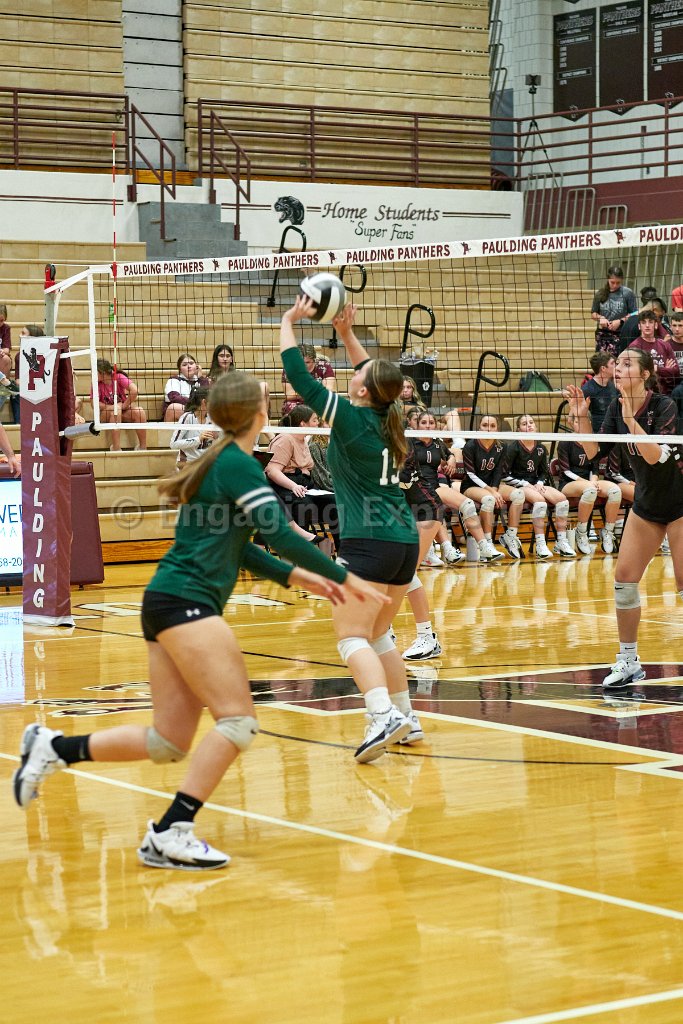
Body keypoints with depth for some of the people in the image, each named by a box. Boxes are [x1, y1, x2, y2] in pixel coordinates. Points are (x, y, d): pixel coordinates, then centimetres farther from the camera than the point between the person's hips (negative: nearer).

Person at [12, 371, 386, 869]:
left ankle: (53, 747, 14)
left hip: (169, 604, 10)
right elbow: (281, 534, -13)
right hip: (186, 603, -10)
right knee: (239, 720, -13)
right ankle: (172, 833, -16)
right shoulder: (239, 464, -9)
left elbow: (239, 546, 23)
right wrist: (346, 579, -6)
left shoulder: (221, 462, 19)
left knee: (169, 743, 9)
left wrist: (298, 577, 17)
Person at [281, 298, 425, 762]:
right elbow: (377, 377, 31)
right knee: (378, 636, 20)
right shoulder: (389, 416, 9)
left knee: (352, 637, -10)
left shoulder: (350, 417, -9)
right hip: (405, 540, 8)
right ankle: (407, 719, 21)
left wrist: (289, 322, 7)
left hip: (368, 543, -8)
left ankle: (385, 716, -28)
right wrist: (347, 333, 27)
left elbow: (300, 377, -4)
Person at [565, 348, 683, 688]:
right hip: (646, 504, 6)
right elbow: (594, 452, -2)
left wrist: (632, 420, -37)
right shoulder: (616, 408, -1)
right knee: (624, 577, 0)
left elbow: (655, 456, -30)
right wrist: (582, 418, -15)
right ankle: (628, 661, 10)